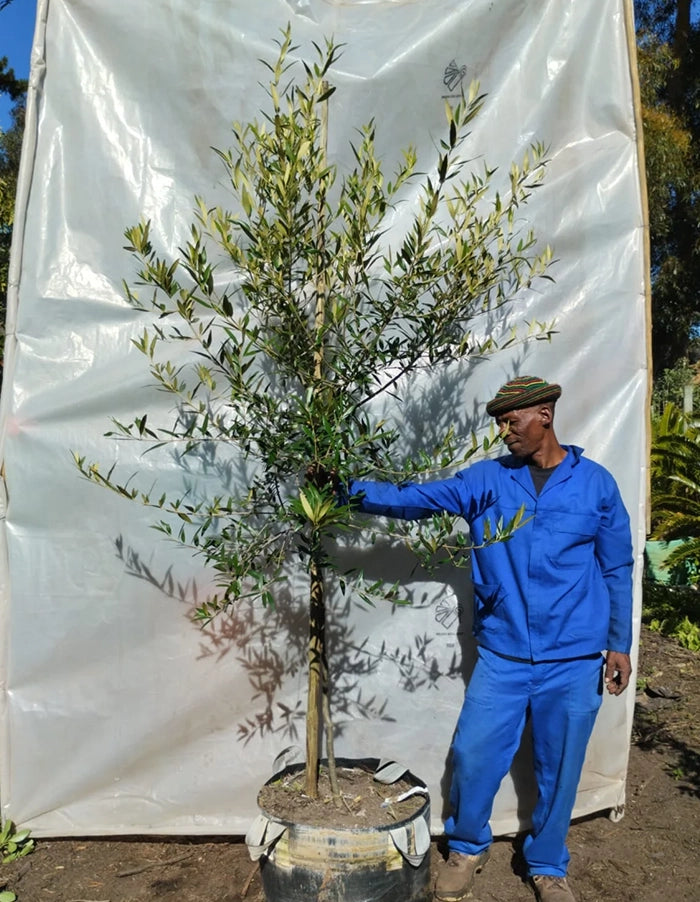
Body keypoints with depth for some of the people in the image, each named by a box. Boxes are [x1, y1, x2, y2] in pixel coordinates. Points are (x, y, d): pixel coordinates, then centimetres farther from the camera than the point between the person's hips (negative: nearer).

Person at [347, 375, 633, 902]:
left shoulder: (595, 483, -1)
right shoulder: (486, 480, -1)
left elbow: (617, 569, 5)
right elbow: (416, 498, -7)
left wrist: (620, 644, 4)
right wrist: (351, 489, -19)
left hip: (574, 660, 0)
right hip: (502, 654, 1)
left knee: (559, 770, 12)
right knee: (473, 754, 2)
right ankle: (467, 847, 32)